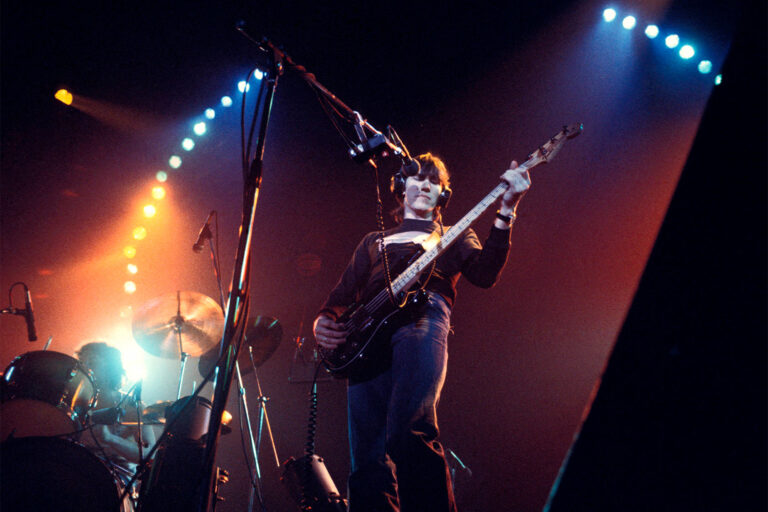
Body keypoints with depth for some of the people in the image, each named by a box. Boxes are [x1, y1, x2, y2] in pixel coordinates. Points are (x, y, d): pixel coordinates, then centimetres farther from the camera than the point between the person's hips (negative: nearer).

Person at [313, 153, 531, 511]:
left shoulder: (453, 238, 27)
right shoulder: (374, 242, 35)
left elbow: (485, 274, 6)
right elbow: (344, 293, 27)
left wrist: (506, 211, -5)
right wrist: (324, 320, 4)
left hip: (421, 321, -3)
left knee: (410, 434, -29)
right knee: (369, 460, -7)